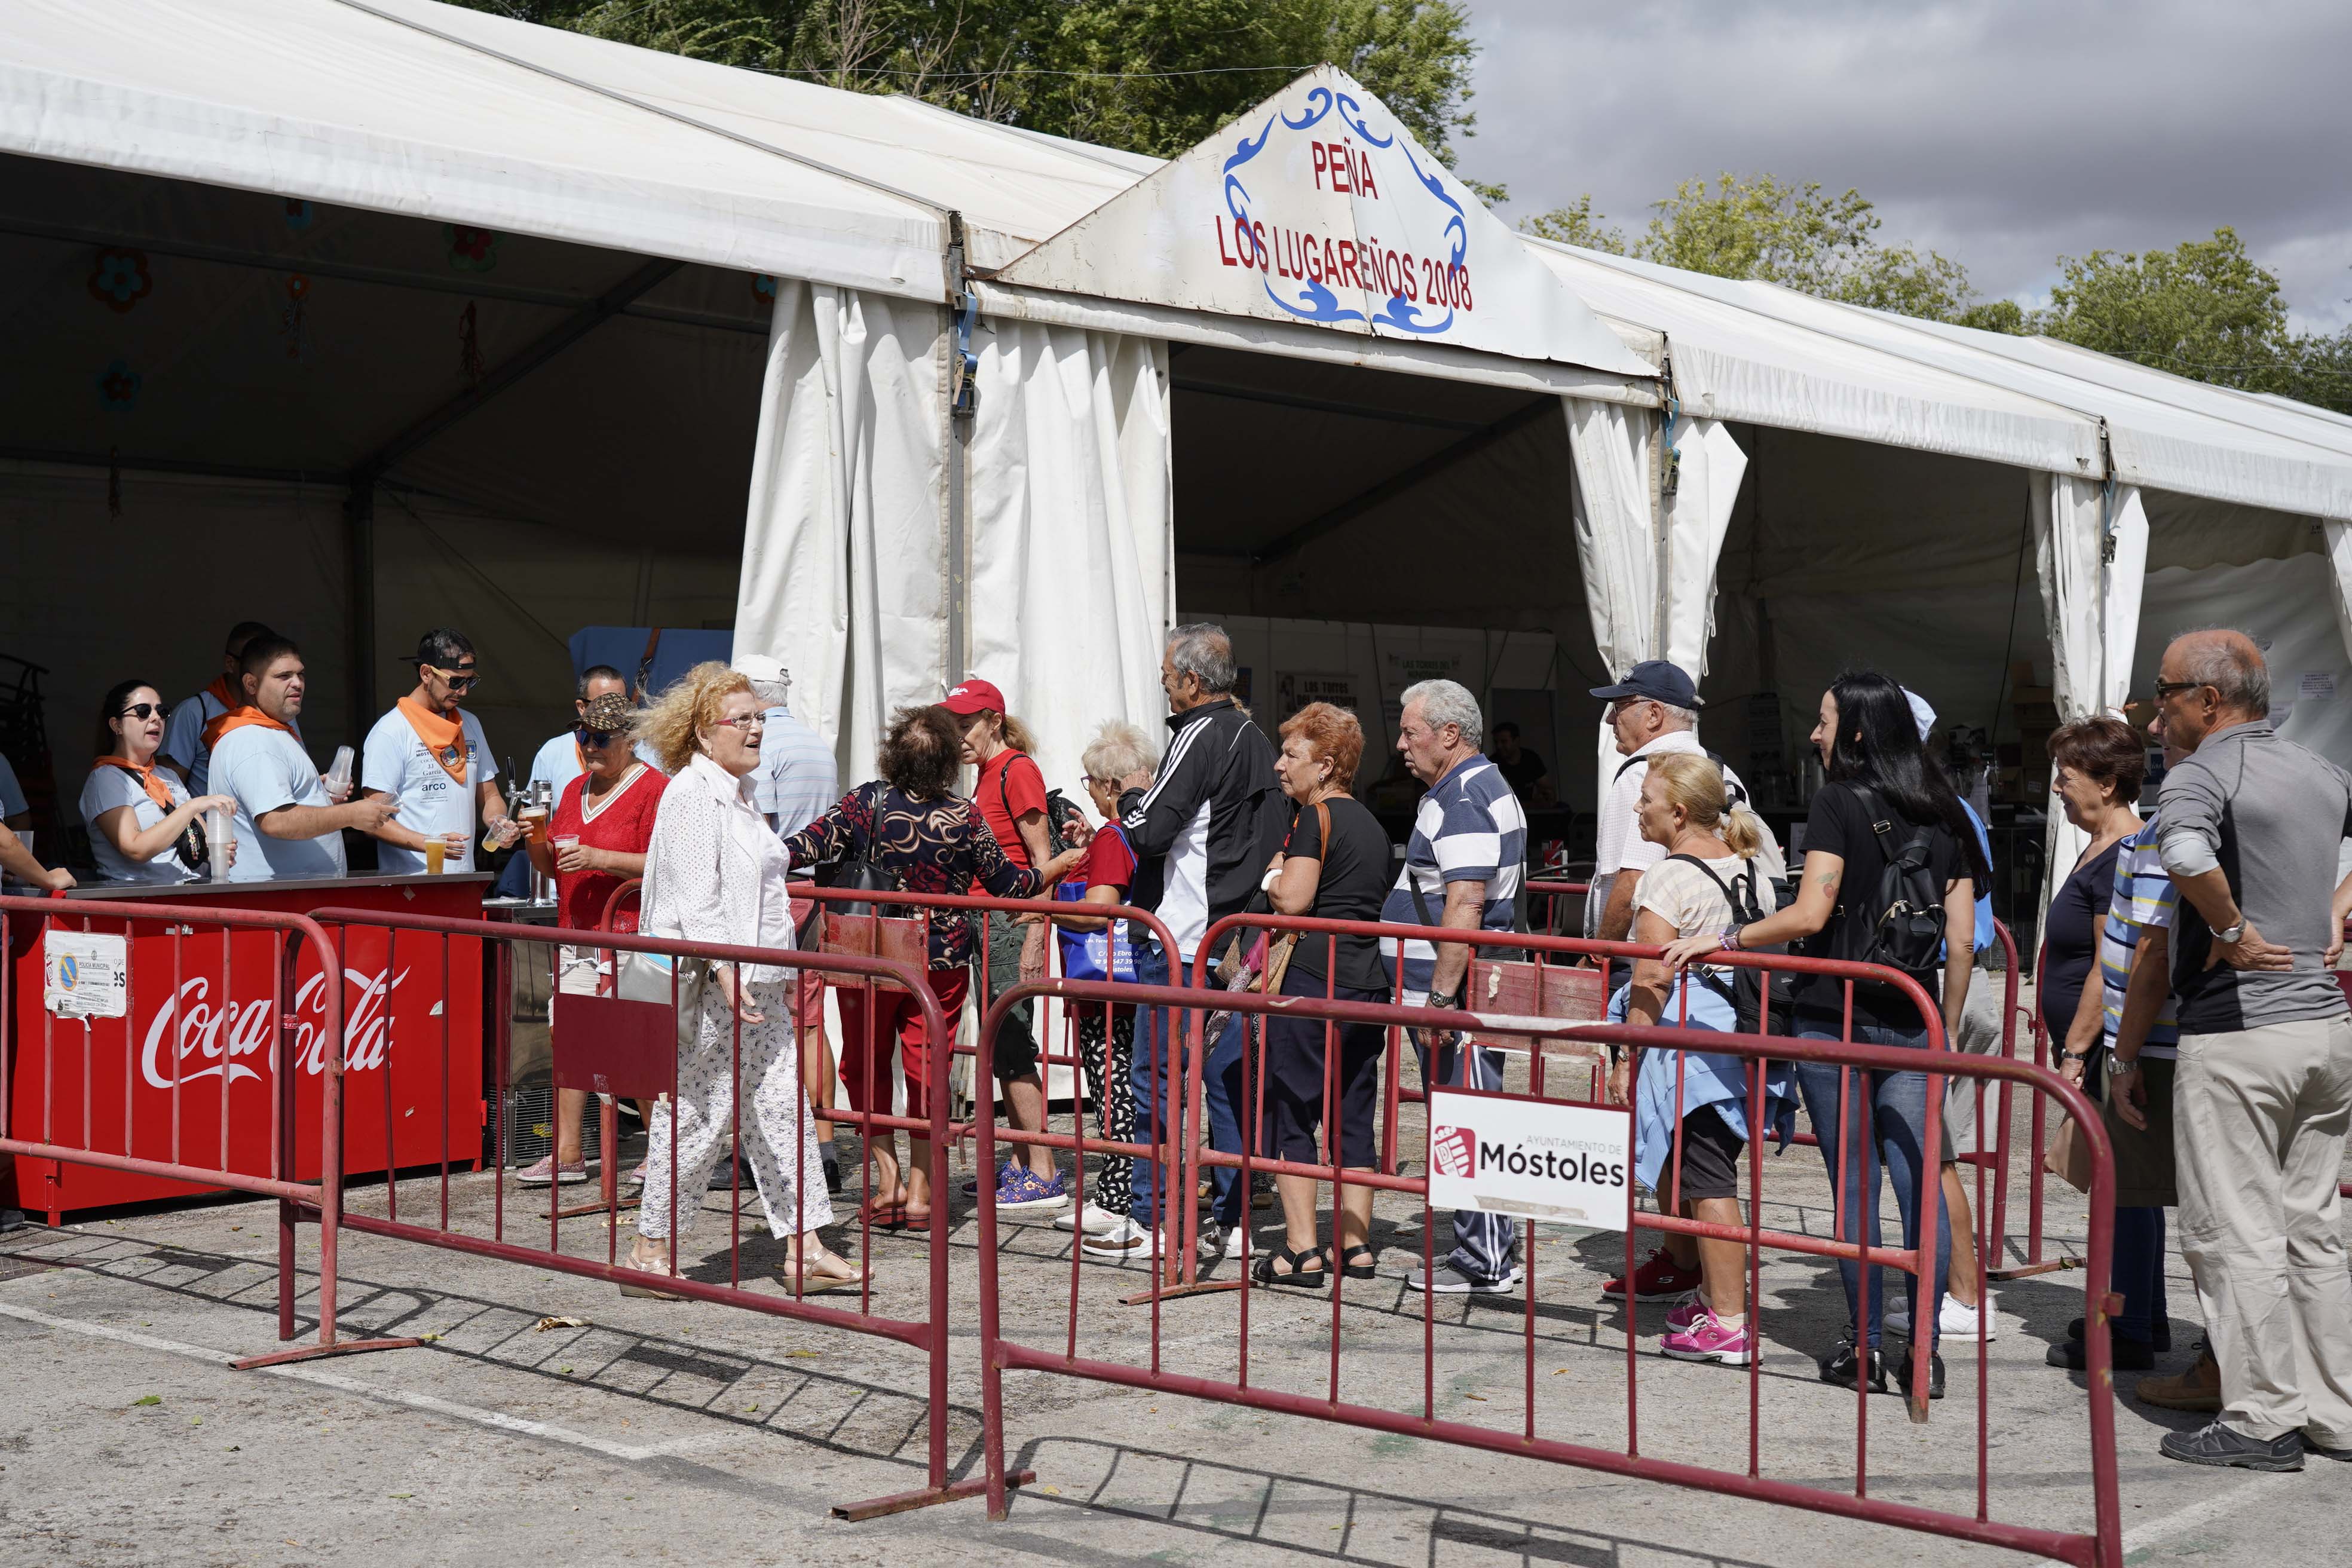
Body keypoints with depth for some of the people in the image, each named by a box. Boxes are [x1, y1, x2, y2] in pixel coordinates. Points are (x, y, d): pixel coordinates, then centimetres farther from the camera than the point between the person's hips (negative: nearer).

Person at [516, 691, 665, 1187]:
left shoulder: (653, 789, -6)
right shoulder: (574, 790, 18)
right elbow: (555, 867, 23)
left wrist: (598, 858, -21)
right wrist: (536, 843, 2)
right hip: (576, 933, 8)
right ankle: (566, 1154, 7)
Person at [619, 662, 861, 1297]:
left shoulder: (738, 792, 18)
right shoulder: (693, 795, -12)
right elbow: (695, 898, -19)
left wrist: (779, 970, 25)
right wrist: (725, 971, -27)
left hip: (756, 988, 10)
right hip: (711, 988, -10)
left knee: (783, 1108, 7)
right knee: (698, 1116, -3)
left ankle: (804, 1250, 10)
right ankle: (648, 1251, 8)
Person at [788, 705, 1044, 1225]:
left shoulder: (867, 802, -9)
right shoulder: (964, 818, -7)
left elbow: (810, 845, -13)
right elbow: (1006, 885, 3)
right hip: (942, 962, 0)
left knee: (866, 1065, 14)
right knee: (927, 1070, 9)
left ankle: (887, 1181, 9)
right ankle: (920, 1190, 12)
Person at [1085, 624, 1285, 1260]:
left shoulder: (1199, 738, -14)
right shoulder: (1257, 739, 12)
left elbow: (1148, 832, -19)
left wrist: (1133, 794, 2)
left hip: (1180, 941, -8)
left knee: (1158, 1075, -2)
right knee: (1227, 1075, 10)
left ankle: (1151, 1220, 1)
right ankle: (1232, 1219, 12)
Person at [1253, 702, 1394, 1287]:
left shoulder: (1314, 817, -8)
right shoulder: (1371, 824, 17)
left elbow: (1293, 899, -19)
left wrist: (1270, 877, 2)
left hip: (1311, 978, -8)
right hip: (1366, 980, 8)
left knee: (1290, 1112, -2)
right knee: (1352, 1115, 12)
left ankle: (1301, 1250, -6)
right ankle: (1354, 1244, 13)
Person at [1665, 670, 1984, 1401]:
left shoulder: (1840, 800, -7)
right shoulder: (1941, 814, 9)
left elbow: (1810, 914, -15)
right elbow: (1961, 940, 9)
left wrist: (1722, 938, -6)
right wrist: (1947, 1030, 16)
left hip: (1834, 1018, -4)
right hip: (1910, 1024, 4)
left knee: (1853, 1185, 3)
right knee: (1919, 1185, 3)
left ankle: (1864, 1347, 8)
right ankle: (1924, 1351, 2)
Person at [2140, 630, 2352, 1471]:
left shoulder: (2202, 775, -12)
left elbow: (2186, 857, -34)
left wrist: (2232, 932, -18)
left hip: (2235, 1031, -8)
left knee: (2235, 1233, 0)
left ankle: (2263, 1419, 3)